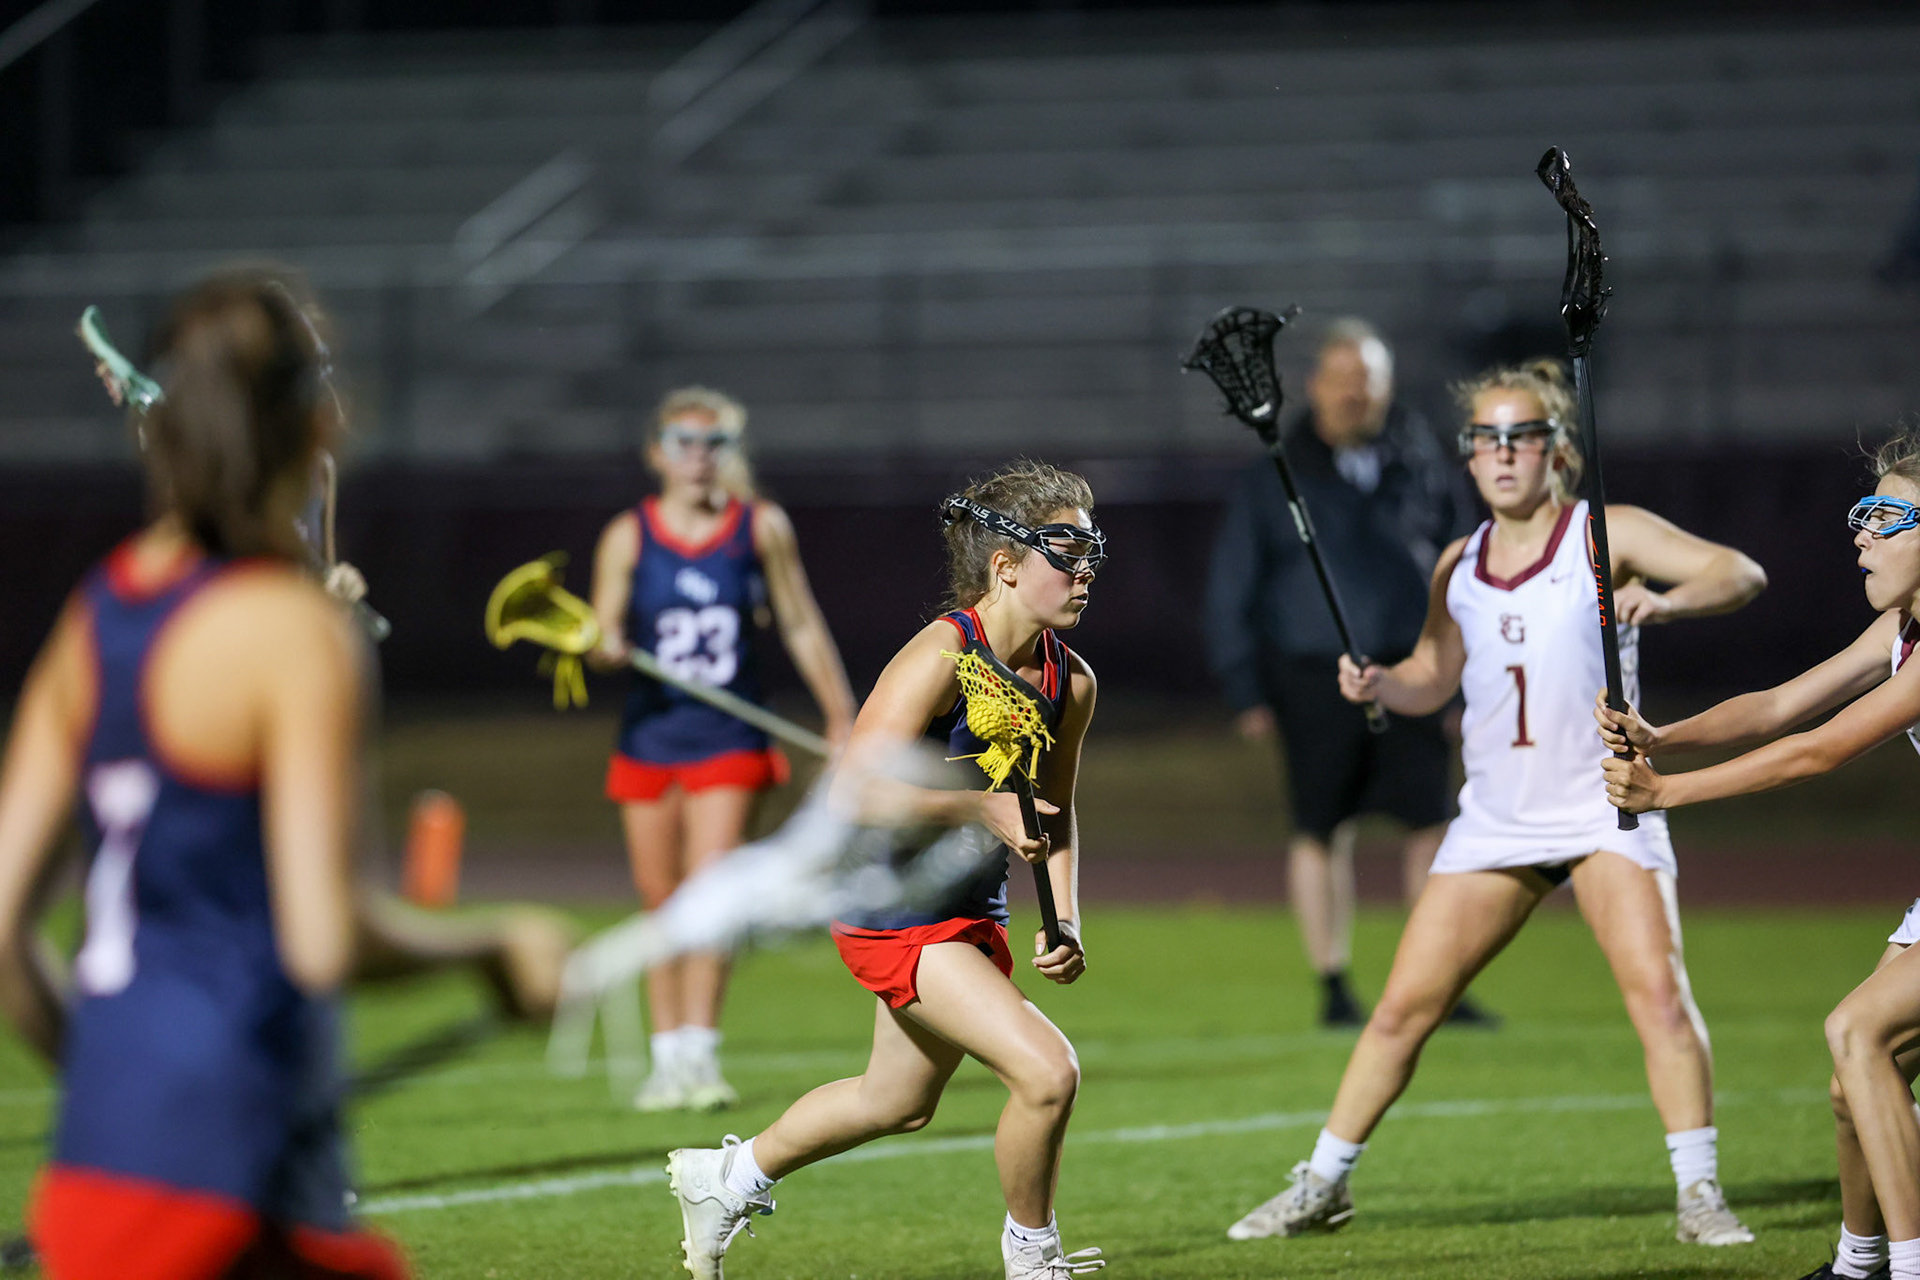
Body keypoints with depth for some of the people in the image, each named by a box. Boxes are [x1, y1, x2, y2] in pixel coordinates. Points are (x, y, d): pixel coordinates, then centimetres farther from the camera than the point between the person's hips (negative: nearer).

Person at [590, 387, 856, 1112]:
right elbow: (604, 636, -1)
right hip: (649, 738, 1)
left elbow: (801, 625, 9)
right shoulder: (629, 537, 0)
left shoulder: (762, 528, 0)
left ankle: (700, 1054, -14)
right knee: (663, 906, 6)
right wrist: (606, 648, -26)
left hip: (728, 739, -1)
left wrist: (840, 718, 8)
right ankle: (668, 1059, 15)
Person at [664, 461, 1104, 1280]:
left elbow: (1053, 815, 14)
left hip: (972, 912, 9)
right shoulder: (942, 655, -23)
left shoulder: (1070, 681, 1)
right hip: (899, 908, -9)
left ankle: (729, 1177, 46)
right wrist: (985, 810, -29)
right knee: (1047, 1072, -19)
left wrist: (1065, 921, 0)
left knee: (899, 1101, 24)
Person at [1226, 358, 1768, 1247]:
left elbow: (1740, 573, -15)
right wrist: (1378, 684, -3)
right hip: (1495, 822, 4)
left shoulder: (1609, 535, -6)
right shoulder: (1460, 566, 8)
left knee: (1658, 991, -20)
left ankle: (1699, 1194, -12)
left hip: (1604, 808, -4)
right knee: (1403, 1006, 3)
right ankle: (1322, 1185, 15)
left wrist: (1667, 600, -35)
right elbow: (1432, 677, 20)